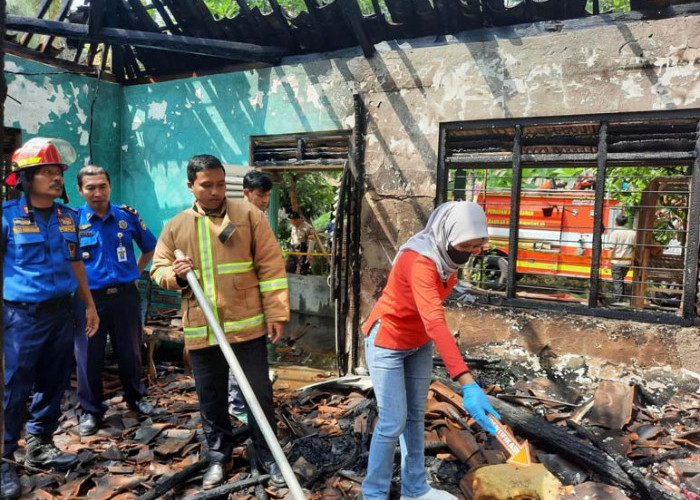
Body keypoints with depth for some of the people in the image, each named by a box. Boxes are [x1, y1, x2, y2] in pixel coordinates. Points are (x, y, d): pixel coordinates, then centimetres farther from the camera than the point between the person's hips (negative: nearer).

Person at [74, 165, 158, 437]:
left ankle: (135, 397, 35)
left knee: (130, 351, 14)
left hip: (125, 294, 2)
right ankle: (91, 410, 25)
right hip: (89, 298, -1)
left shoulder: (128, 216, -1)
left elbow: (150, 247, 14)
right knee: (89, 356, 7)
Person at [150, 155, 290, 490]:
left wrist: (276, 313, -8)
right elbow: (158, 269, 13)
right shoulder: (175, 226, 6)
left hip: (248, 325, -2)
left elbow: (271, 267, -4)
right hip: (201, 330, 3)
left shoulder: (247, 214, -2)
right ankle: (218, 455, 35)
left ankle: (268, 454, 27)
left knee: (259, 393, 8)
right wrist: (175, 275, -11)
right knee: (210, 397, 15)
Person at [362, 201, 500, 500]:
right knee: (393, 422, -2)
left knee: (415, 416, 15)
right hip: (387, 342, -8)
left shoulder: (446, 253, -9)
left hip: (419, 343, 8)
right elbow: (435, 322, -45)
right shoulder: (419, 260, -35)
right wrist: (467, 383, -51)